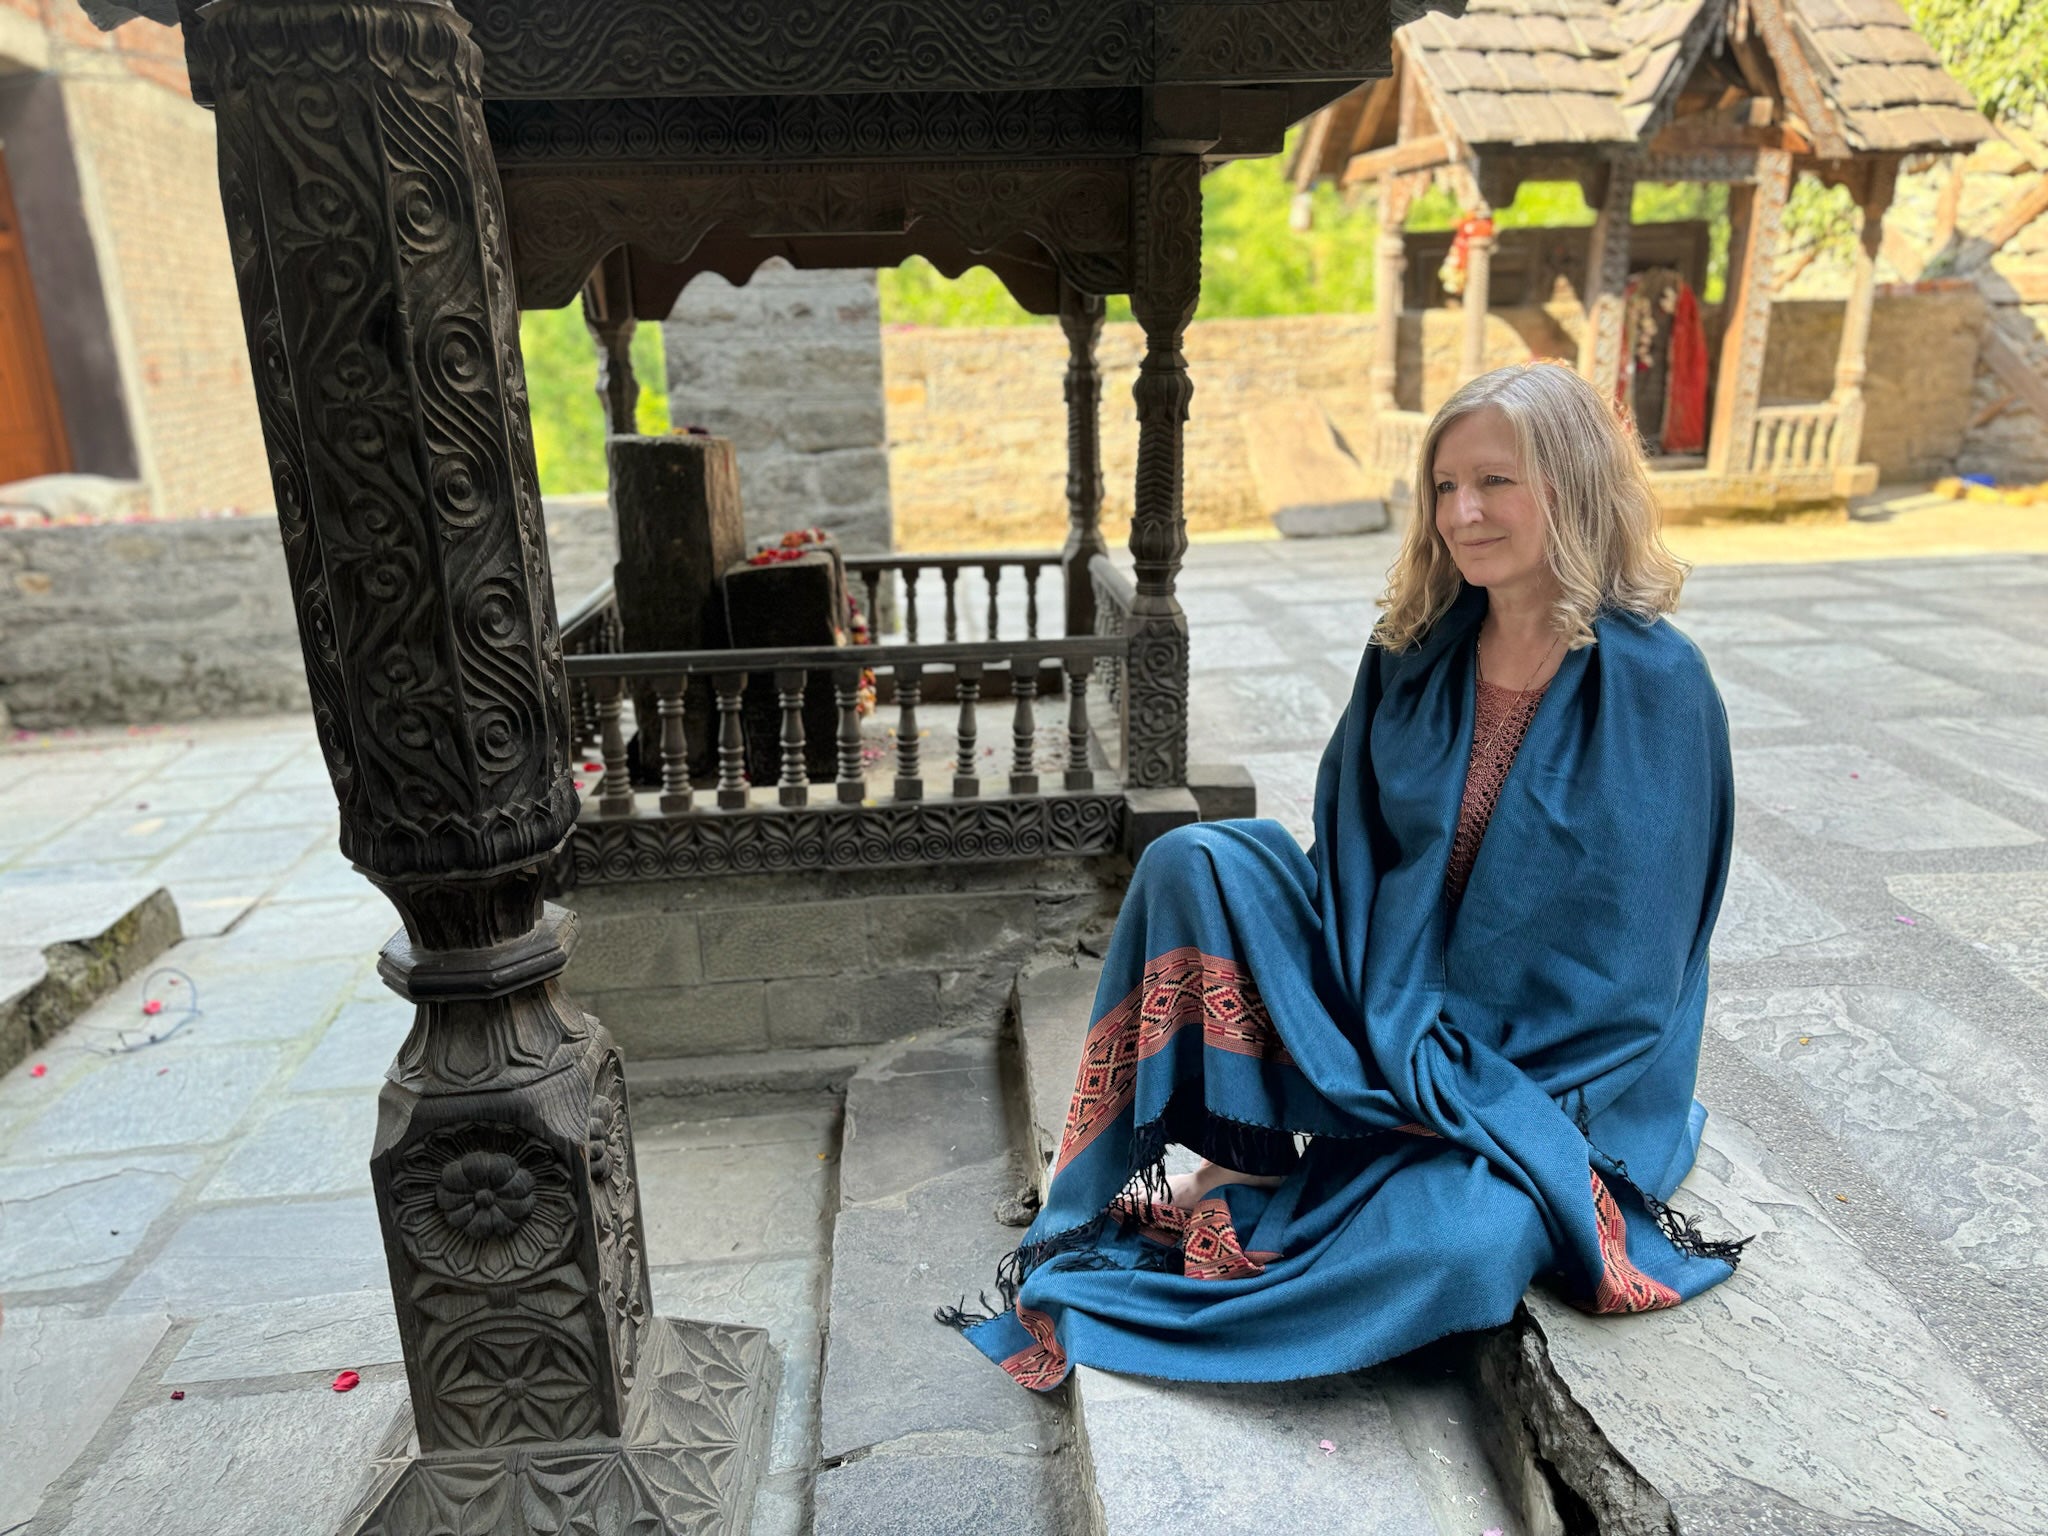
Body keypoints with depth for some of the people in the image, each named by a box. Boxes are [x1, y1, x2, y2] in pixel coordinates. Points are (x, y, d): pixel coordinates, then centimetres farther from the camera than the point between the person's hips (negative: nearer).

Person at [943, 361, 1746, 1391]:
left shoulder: (1653, 686, -14)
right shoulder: (1416, 656, -2)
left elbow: (1631, 965, -13)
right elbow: (1353, 857, 1)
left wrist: (1463, 1087, -16)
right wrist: (1393, 1036, -13)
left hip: (1557, 1070, -3)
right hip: (1392, 1019, 4)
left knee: (1449, 1247, -33)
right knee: (1195, 862, -15)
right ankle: (1249, 1155, -11)